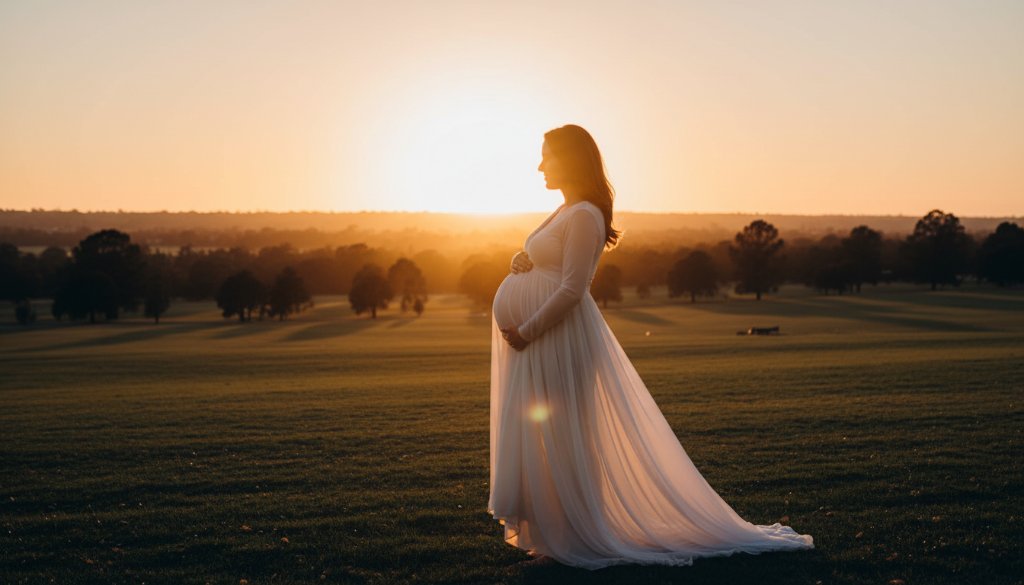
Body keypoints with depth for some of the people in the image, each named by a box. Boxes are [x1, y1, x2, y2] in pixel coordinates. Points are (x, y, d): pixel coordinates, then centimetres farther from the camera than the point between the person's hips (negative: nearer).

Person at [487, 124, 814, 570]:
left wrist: (526, 331, -18)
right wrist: (521, 260, 1)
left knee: (558, 438, -3)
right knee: (543, 437, 13)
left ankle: (572, 538, 7)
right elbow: (541, 264, 23)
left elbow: (571, 289, -20)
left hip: (558, 337, -10)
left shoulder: (584, 215, -14)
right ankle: (551, 530, 23)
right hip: (536, 338, 10)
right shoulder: (566, 211, 16)